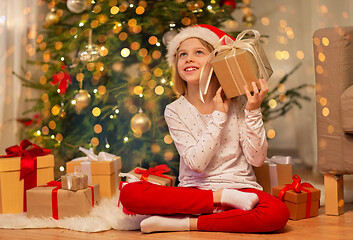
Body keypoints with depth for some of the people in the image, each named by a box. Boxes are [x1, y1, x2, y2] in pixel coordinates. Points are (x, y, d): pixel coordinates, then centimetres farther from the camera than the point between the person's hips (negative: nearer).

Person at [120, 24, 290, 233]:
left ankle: (188, 223, -19)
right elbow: (196, 164, -10)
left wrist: (253, 112, -13)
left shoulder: (237, 103, 0)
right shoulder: (175, 112, 1)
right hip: (193, 191, 1)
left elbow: (257, 159, -4)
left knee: (277, 213, -34)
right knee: (130, 193, -25)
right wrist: (219, 115, -12)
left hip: (239, 187, 0)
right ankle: (224, 198, -19)